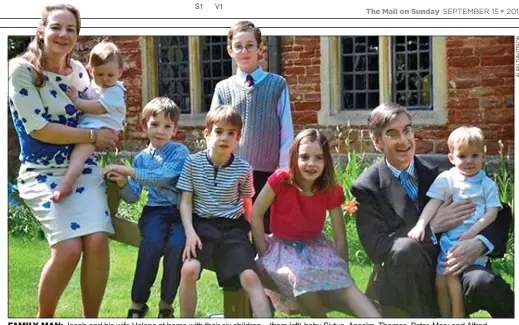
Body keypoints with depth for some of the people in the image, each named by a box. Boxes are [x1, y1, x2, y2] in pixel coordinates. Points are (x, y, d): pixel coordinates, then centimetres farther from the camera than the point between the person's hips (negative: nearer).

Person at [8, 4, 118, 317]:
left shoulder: (79, 70, 5)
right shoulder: (22, 69, -11)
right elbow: (38, 129, -17)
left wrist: (108, 134, 0)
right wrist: (93, 136, -14)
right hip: (42, 173, -4)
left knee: (97, 241, -16)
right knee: (69, 247, -20)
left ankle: (91, 318, 1)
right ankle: (44, 319, 3)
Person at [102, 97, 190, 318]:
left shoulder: (179, 152, 0)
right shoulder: (141, 158, 14)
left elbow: (162, 177, -18)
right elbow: (133, 197, 13)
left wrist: (127, 171, -20)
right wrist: (123, 183, -8)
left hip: (180, 211, -2)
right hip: (155, 211, 2)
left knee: (177, 245, -31)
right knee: (152, 242, -30)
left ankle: (166, 306, -10)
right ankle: (137, 304, -17)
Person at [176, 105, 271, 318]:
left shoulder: (243, 169, -1)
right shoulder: (193, 162, -2)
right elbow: (186, 202, 1)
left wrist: (247, 231, 5)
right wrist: (190, 232, -12)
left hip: (233, 227, 1)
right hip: (202, 224, 0)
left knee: (249, 276, -19)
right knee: (189, 269, -26)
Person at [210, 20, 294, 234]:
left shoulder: (277, 85, 1)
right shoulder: (223, 89, 6)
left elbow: (286, 132, 1)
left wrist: (285, 172, -1)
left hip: (267, 175, -1)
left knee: (266, 232, 7)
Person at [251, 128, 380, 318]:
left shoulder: (331, 192, -13)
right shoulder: (280, 180, -20)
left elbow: (340, 238, -5)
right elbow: (256, 215, -11)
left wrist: (343, 273, -5)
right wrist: (264, 254, -11)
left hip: (315, 246, 2)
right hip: (282, 247, -2)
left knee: (342, 283, -24)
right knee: (300, 275, -34)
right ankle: (322, 317, -13)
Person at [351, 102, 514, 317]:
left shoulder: (442, 169, 1)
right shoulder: (366, 188, -5)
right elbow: (376, 249, -13)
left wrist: (479, 243, -22)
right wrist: (432, 227, -20)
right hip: (400, 285, -1)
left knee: (485, 282, -31)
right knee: (406, 248, -34)